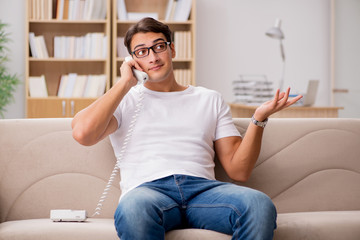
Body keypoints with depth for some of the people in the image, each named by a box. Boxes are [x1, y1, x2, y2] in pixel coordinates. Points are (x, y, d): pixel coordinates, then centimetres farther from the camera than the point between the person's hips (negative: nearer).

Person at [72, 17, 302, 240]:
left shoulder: (210, 100, 25)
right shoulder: (123, 100, 20)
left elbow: (238, 170, 17)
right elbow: (83, 133, -3)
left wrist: (259, 119, 2)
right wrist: (125, 83, 6)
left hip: (202, 188, 3)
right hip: (147, 188, -2)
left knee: (259, 204, -32)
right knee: (134, 209, -42)